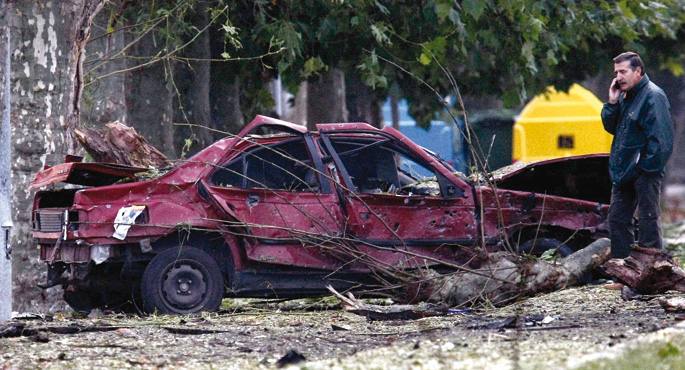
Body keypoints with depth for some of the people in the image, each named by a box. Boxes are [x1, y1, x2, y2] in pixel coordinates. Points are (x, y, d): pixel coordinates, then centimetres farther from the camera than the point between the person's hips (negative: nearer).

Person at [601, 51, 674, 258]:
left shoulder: (653, 97, -15)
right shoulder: (624, 96, 13)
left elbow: (661, 139, -20)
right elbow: (610, 126, 14)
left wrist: (646, 167, -19)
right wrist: (612, 103, -2)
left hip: (644, 173, -9)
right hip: (624, 172, 9)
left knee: (647, 222, -6)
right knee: (617, 220, 13)